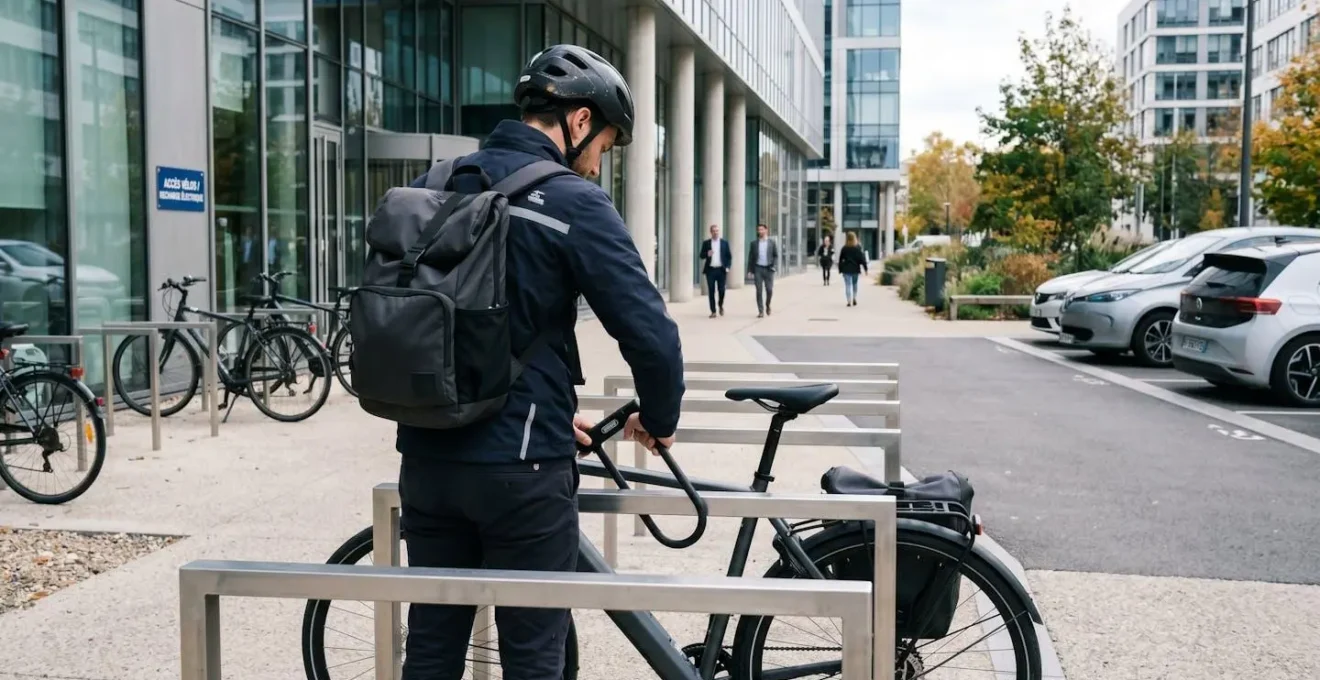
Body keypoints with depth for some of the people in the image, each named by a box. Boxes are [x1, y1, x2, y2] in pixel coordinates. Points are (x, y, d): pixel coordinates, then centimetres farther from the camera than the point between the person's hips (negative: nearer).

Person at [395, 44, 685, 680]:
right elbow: (650, 333, -16)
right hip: (518, 465, -6)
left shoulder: (434, 185, 8)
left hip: (427, 455, 6)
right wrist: (659, 420, 5)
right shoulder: (573, 202, -12)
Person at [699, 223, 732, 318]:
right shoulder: (706, 243, 6)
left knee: (721, 290, 0)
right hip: (710, 270, 0)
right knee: (711, 291, 0)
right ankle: (713, 311, 6)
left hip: (721, 270, 0)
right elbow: (702, 256, 5)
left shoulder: (724, 243, 6)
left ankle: (721, 306, 27)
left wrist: (727, 267, -6)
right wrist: (707, 254, -17)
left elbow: (729, 256, 7)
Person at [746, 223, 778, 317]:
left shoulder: (772, 242, 4)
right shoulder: (754, 243, 6)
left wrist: (772, 265, -9)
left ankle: (767, 305, 26)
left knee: (769, 290, -1)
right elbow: (750, 257, 7)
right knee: (759, 291, -2)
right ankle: (761, 311, 2)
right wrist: (750, 270, 1)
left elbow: (776, 255, 7)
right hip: (758, 268, 0)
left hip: (768, 269, 0)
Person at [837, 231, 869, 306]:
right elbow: (862, 259, -5)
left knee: (848, 285, -1)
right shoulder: (858, 248, -4)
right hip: (855, 269, 1)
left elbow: (840, 260, 1)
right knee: (855, 284, 19)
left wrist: (840, 269, 8)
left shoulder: (844, 248, -2)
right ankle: (854, 298, 11)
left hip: (846, 269, -1)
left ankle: (849, 301, -8)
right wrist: (865, 269, 0)